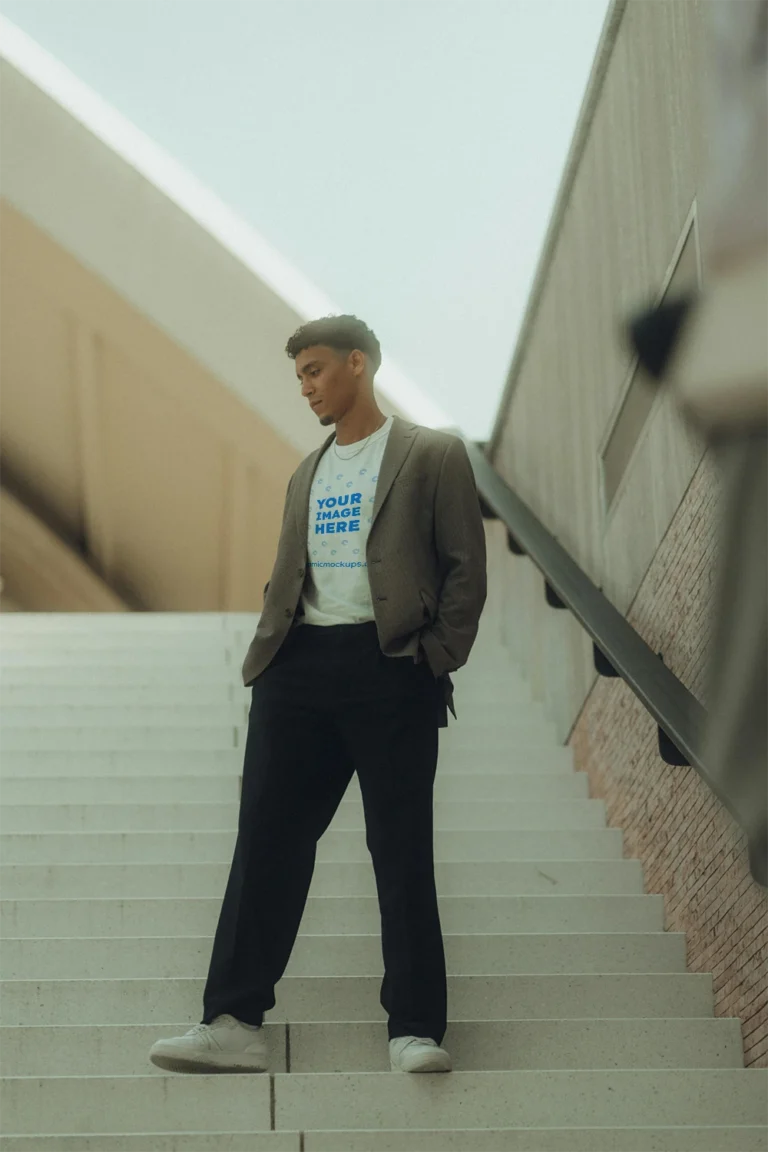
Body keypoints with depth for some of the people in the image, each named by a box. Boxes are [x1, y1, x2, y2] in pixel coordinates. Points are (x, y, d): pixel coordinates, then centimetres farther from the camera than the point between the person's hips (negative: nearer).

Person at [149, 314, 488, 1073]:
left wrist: (439, 659, -9)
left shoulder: (432, 456, 4)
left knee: (402, 853, -2)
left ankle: (414, 1031, 3)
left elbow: (466, 566, 0)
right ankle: (233, 1023, 0)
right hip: (301, 667, 6)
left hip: (391, 665, -5)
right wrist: (265, 656, 7)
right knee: (266, 842, 0)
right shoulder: (307, 473, 23)